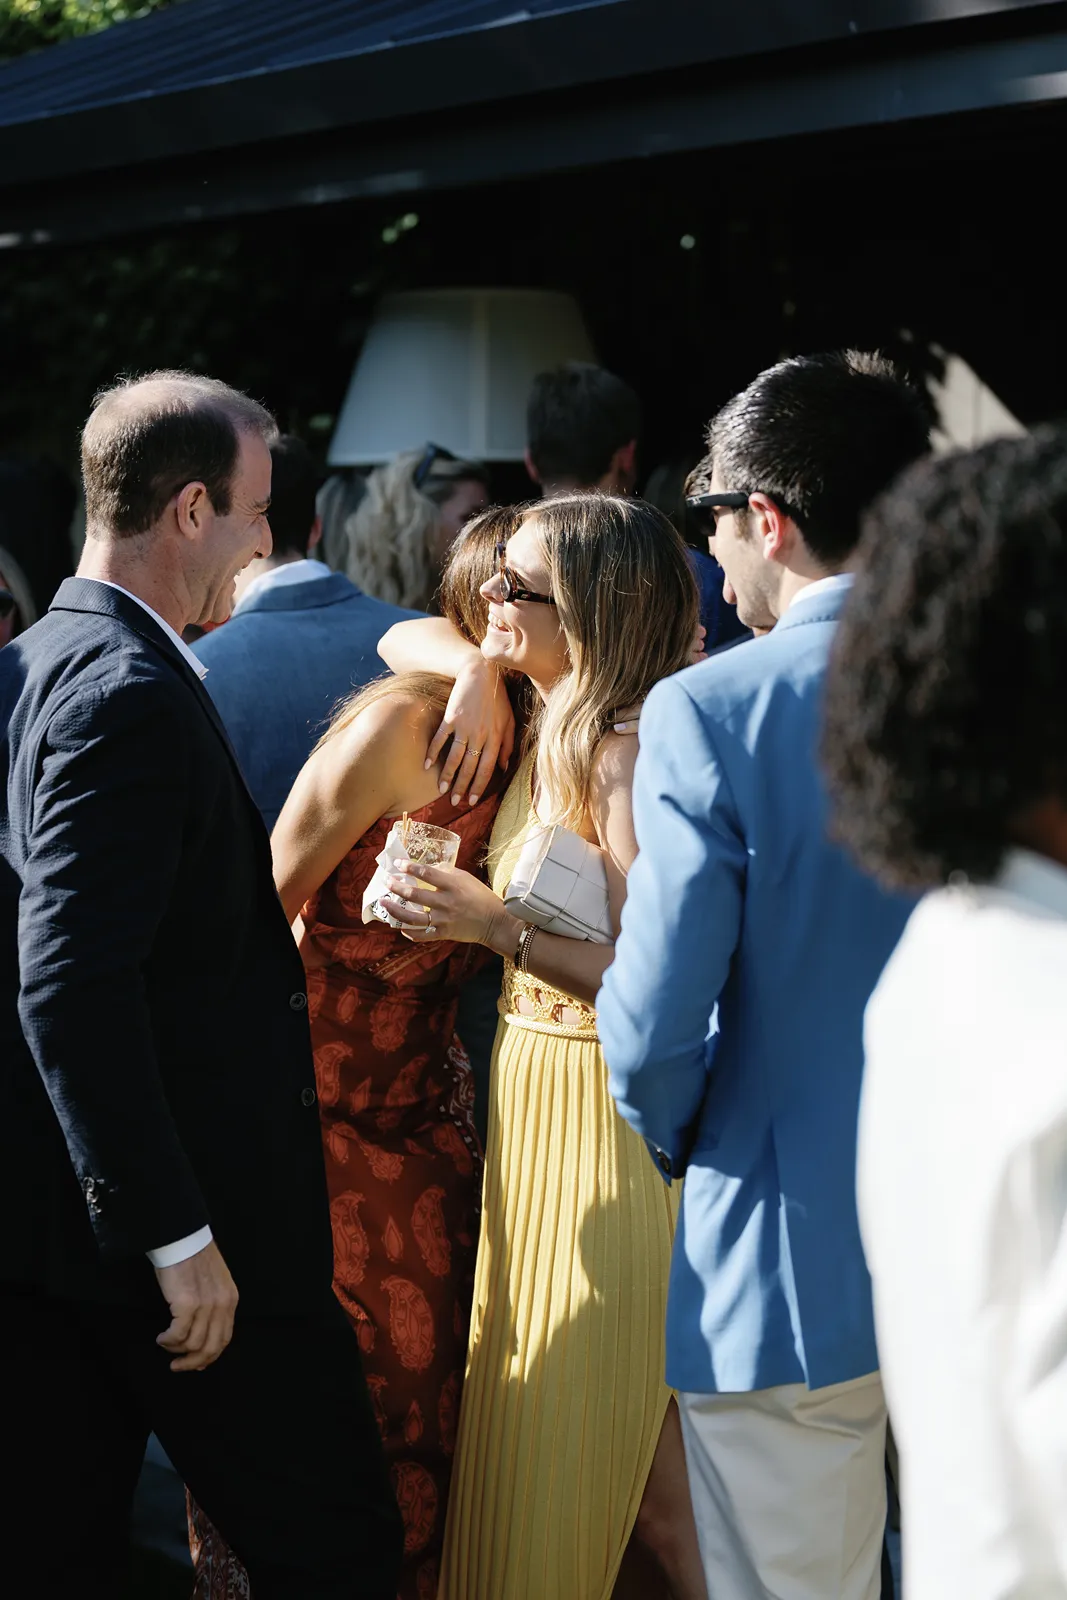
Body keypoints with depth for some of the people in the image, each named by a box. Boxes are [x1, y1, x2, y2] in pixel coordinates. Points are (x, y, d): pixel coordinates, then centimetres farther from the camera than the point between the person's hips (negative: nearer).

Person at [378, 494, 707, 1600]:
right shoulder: (546, 726, 5)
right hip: (531, 1093, 9)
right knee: (535, 1420, 17)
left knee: (602, 1428, 2)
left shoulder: (625, 759, -21)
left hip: (605, 1118, -9)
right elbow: (403, 637, 19)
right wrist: (477, 673, -1)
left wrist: (497, 926, -24)